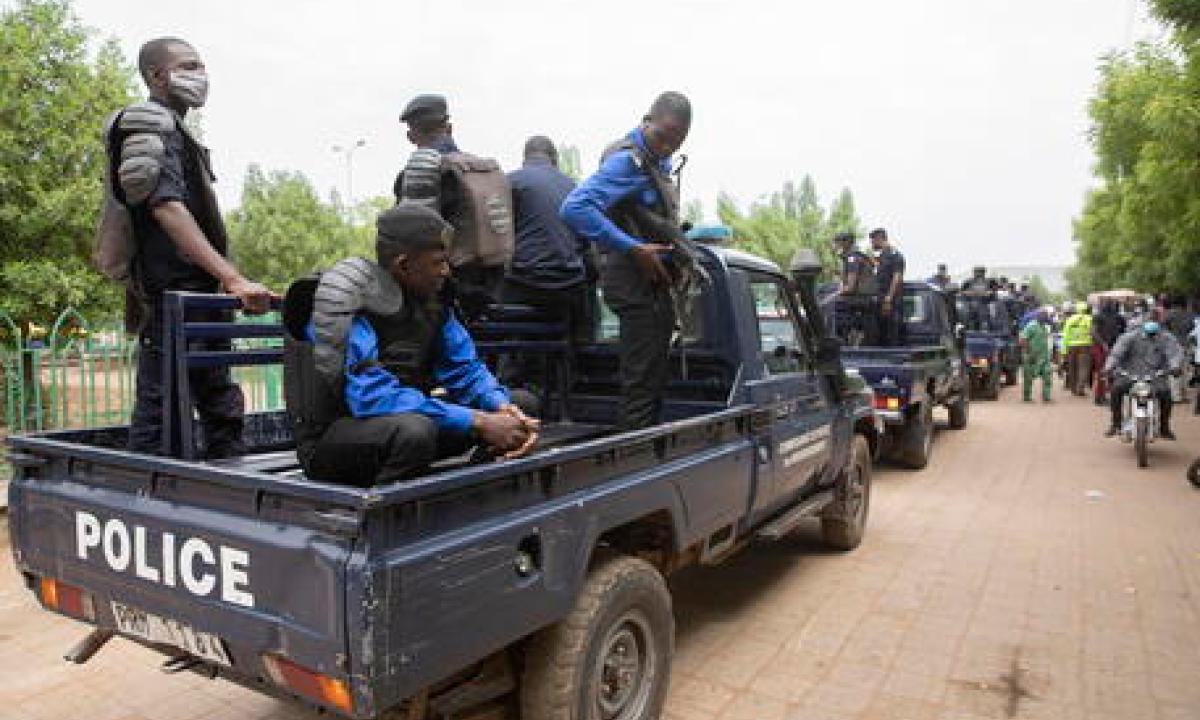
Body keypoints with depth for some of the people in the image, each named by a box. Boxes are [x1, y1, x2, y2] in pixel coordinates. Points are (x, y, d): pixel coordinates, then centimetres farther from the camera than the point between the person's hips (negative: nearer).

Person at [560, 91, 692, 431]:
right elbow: (574, 208, -28)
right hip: (637, 283, -10)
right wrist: (634, 248, -27)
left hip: (652, 282, 10)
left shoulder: (656, 161, 15)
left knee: (654, 379, 16)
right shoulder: (628, 160, -15)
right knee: (642, 382, -8)